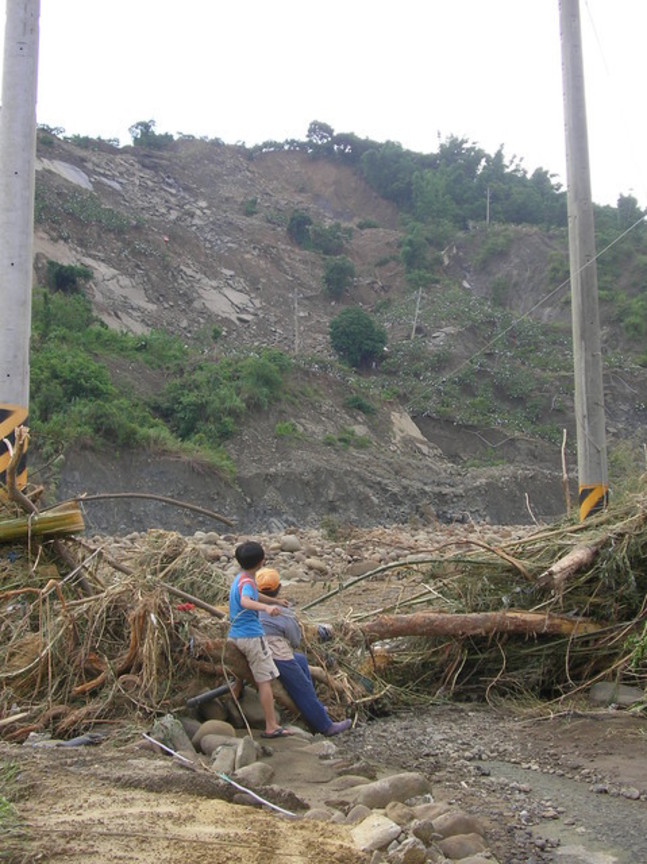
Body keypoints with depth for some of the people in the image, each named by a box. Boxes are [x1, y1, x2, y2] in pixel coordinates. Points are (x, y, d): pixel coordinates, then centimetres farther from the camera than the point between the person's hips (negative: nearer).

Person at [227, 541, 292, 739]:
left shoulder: (240, 579, 12)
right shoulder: (247, 582, -17)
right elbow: (245, 602, -39)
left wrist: (275, 601, 40)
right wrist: (267, 607, -54)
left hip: (235, 636, 9)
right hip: (251, 636, -9)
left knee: (240, 677, 20)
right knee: (265, 681, -5)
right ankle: (271, 727, -5)